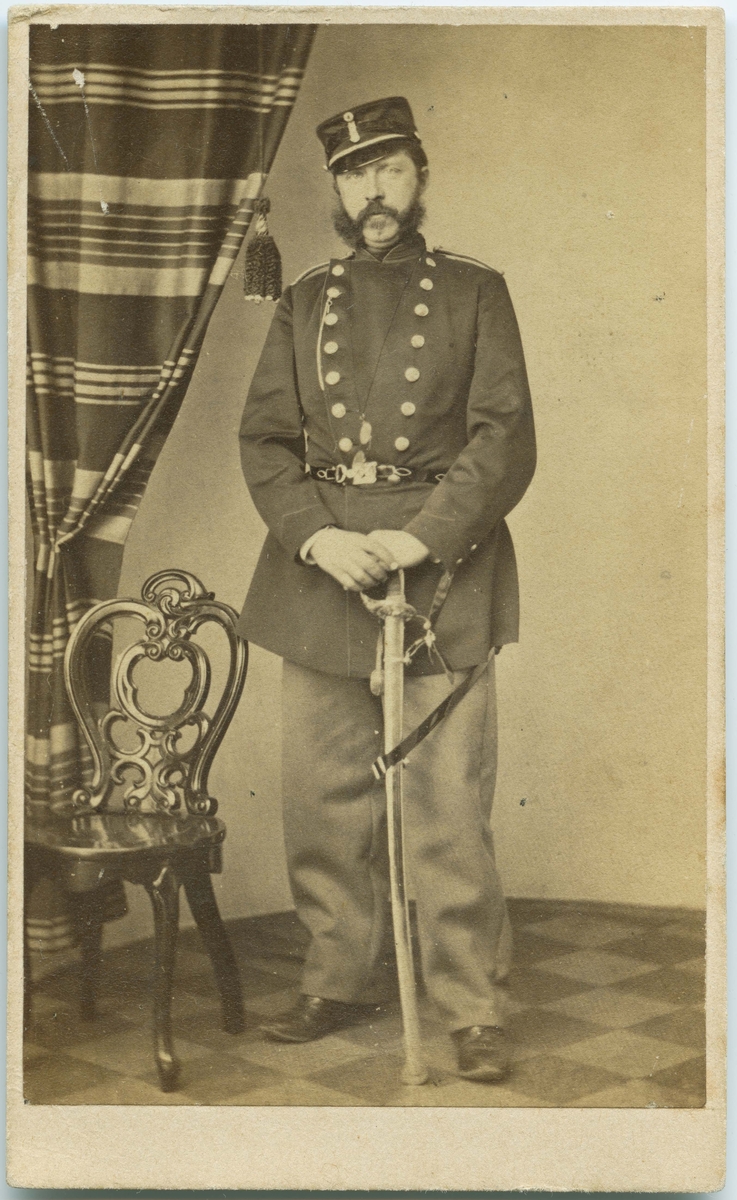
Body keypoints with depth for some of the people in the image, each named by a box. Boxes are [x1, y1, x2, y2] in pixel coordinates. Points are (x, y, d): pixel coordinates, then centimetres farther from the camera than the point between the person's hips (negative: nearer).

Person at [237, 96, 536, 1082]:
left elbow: (506, 439, -1)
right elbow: (264, 439, 9)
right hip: (321, 566, 3)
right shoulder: (304, 304, 15)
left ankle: (473, 1009, 7)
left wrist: (421, 538, -14)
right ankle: (339, 982, 23)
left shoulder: (474, 293, 7)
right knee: (324, 801, 8)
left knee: (449, 806, -4)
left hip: (442, 563, -3)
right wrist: (316, 537, -9)